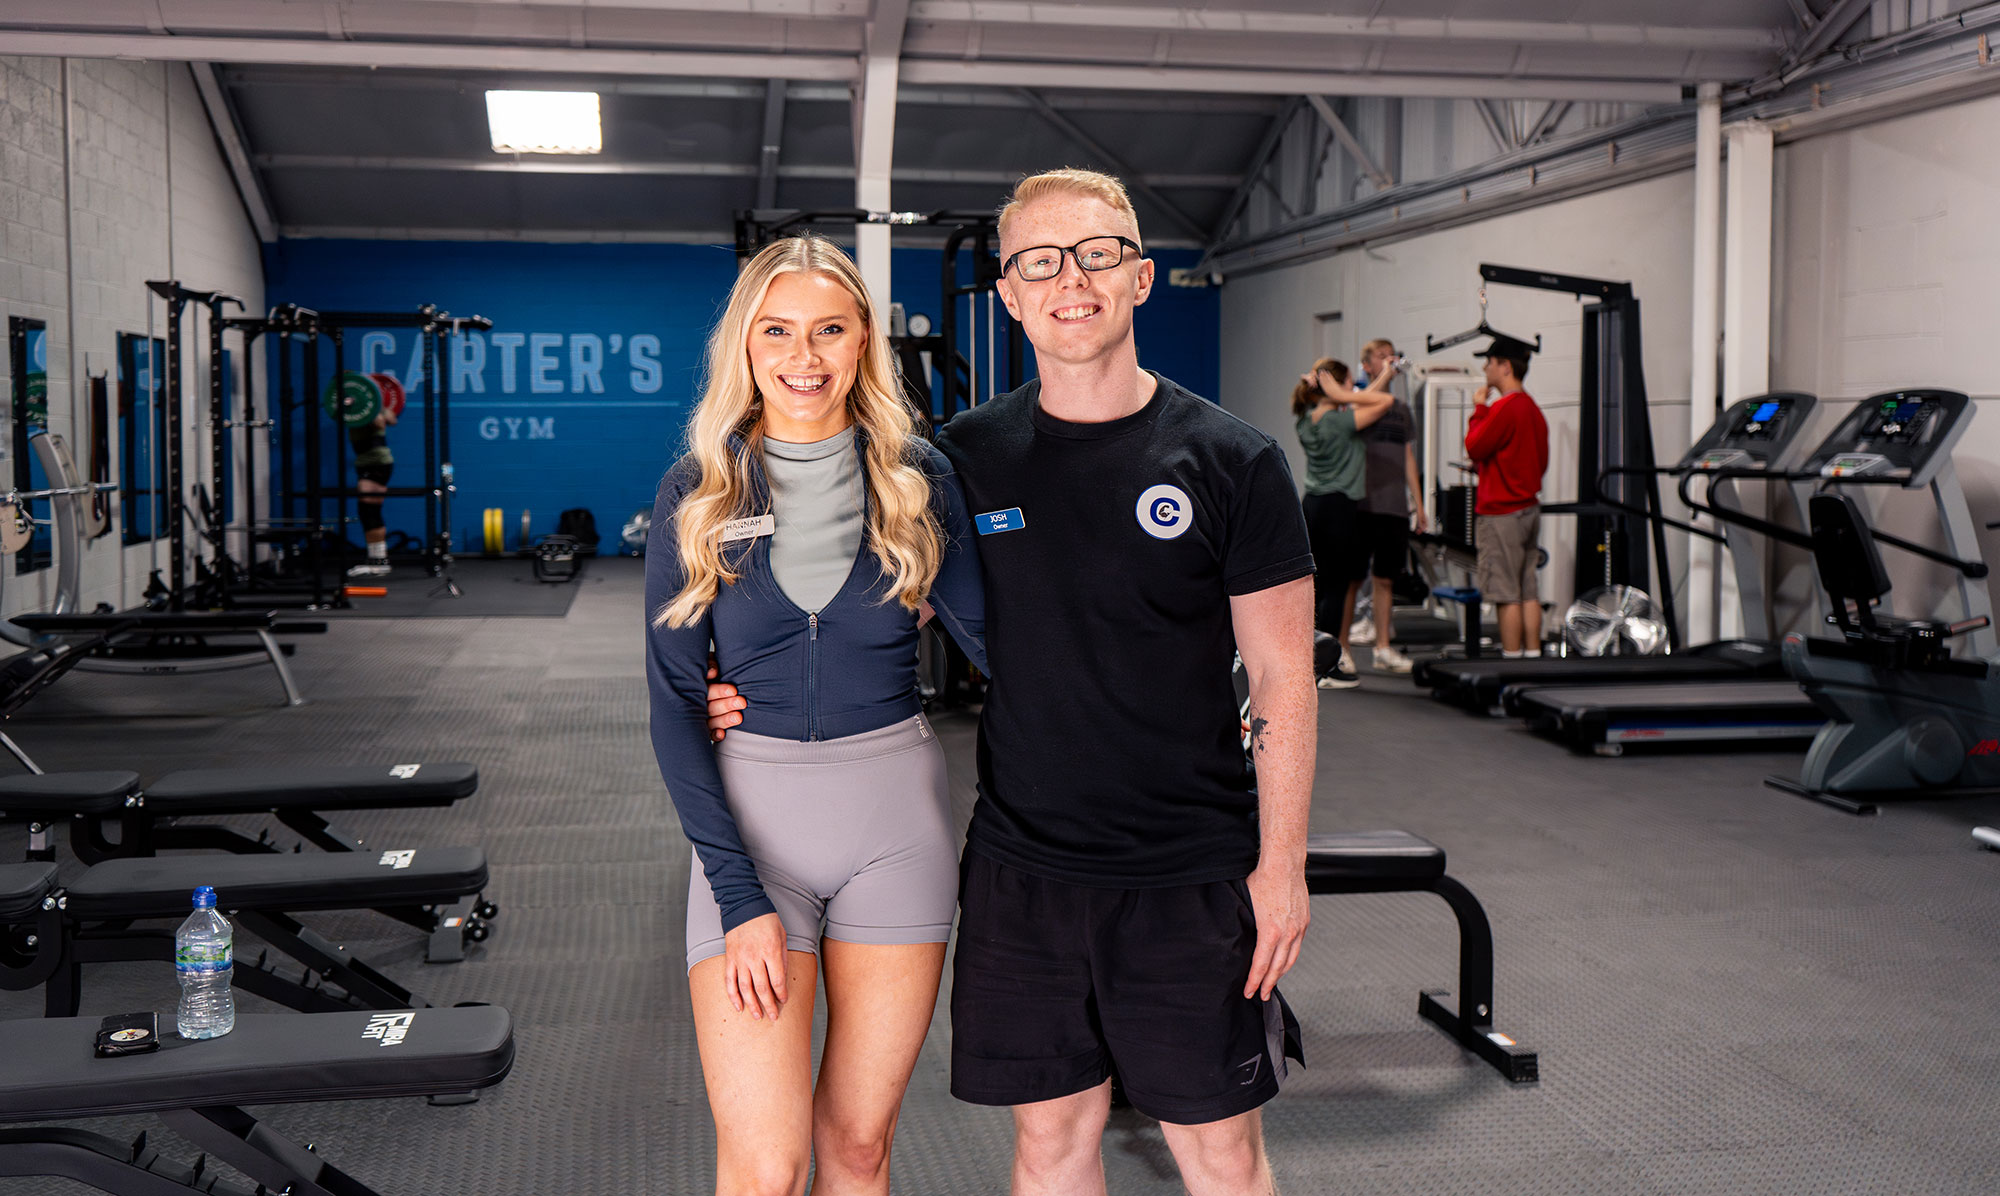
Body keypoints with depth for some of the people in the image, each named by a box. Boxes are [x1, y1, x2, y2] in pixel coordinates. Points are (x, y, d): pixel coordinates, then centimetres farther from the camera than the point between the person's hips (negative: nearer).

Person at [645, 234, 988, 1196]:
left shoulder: (917, 477, 1)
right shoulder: (696, 493, -1)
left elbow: (987, 631, 4)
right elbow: (674, 699, -3)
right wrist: (740, 895, -11)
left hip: (895, 814, 1)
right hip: (748, 816, -1)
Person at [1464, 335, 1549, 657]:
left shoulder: (1504, 407, -15)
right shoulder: (1533, 409, 14)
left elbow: (1474, 447, -14)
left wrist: (1479, 409, -2)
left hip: (1501, 512, -9)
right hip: (1529, 508, 9)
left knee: (1506, 594, -5)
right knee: (1528, 591, 10)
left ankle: (1511, 658, -3)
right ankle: (1532, 654, 12)